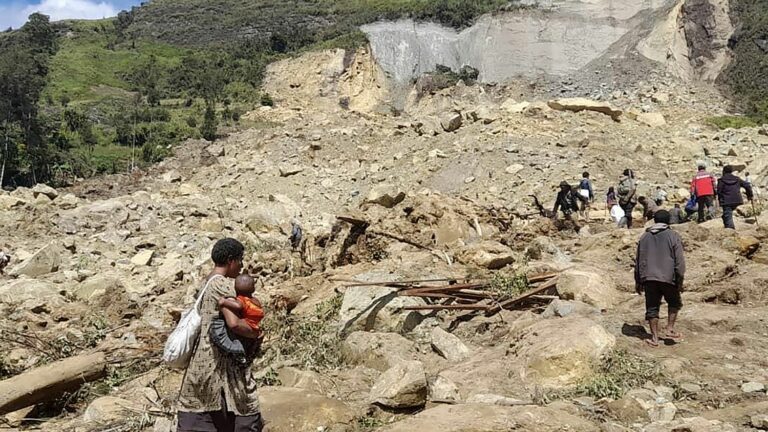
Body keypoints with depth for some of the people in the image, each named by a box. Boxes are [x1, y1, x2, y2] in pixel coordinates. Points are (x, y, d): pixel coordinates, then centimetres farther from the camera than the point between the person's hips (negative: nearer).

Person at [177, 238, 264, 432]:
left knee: (196, 408, 14)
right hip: (221, 358, -9)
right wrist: (255, 334, -11)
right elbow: (233, 323, -27)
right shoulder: (224, 285, -17)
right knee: (244, 411, 1)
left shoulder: (206, 282, 11)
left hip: (201, 355, 9)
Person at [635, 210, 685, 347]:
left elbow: (638, 260, 12)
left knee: (652, 308, 7)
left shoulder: (644, 236, 10)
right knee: (674, 303, 19)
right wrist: (680, 281, 0)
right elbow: (679, 261, -6)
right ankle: (670, 329, 12)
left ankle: (654, 337, 6)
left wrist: (638, 281, 18)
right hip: (668, 278, -3)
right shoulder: (673, 236, -2)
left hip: (648, 278, 3)